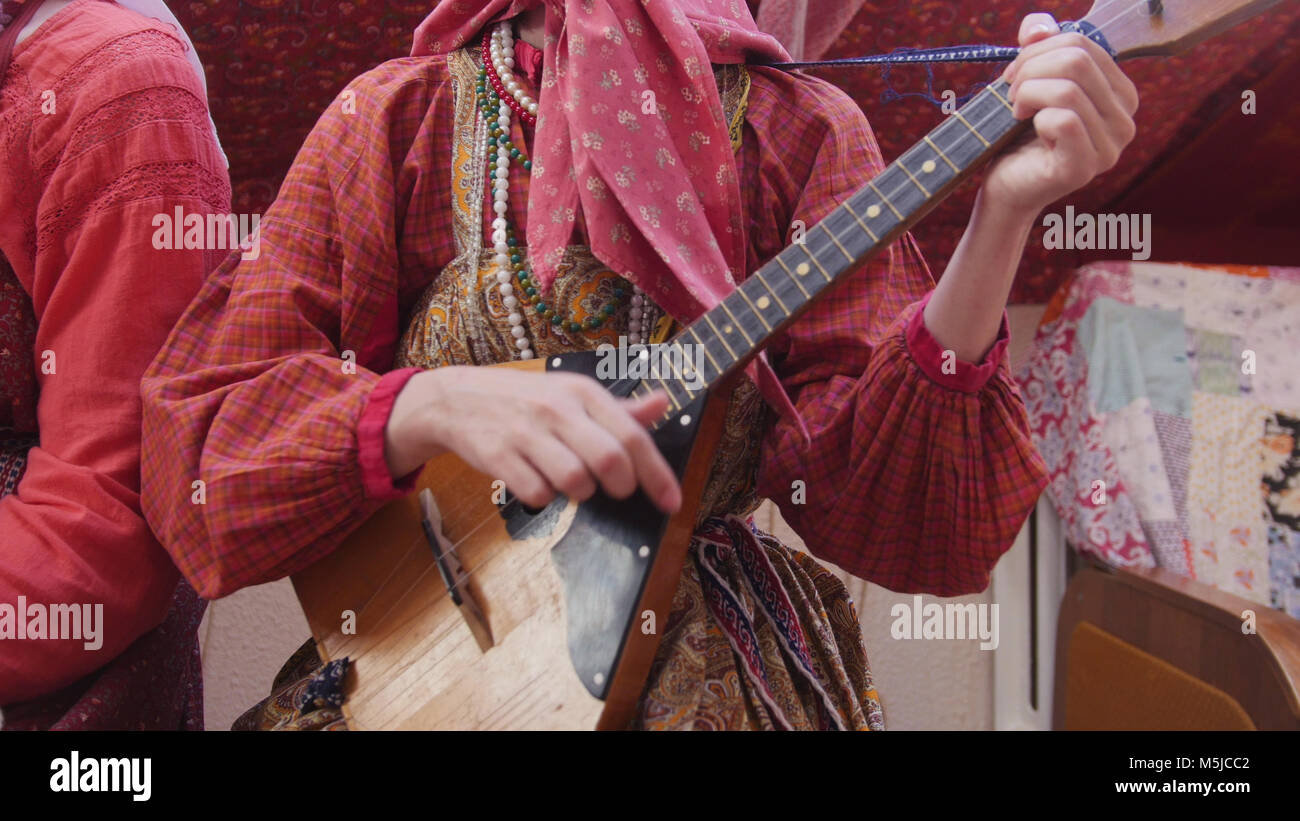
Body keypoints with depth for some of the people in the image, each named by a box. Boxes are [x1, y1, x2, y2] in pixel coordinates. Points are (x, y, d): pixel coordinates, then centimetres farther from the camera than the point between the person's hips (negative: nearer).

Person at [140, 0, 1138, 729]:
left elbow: (868, 506, -10)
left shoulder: (799, 131, -1)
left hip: (709, 665, 0)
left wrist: (999, 223, -22)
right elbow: (197, 437, -8)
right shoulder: (400, 116, -1)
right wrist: (427, 406, -25)